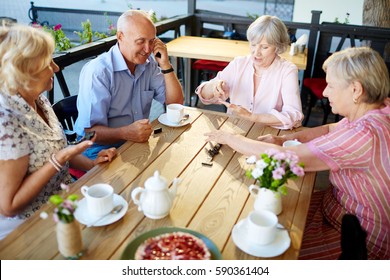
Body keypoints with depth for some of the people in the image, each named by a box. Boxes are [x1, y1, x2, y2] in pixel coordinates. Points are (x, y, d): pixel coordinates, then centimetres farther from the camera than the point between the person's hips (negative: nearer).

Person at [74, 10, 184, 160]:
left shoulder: (148, 63, 3)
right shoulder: (97, 72, -20)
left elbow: (176, 102, 4)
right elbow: (89, 132, -22)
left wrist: (165, 65, -9)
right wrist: (126, 133, -41)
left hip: (139, 141, 7)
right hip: (102, 148, -7)